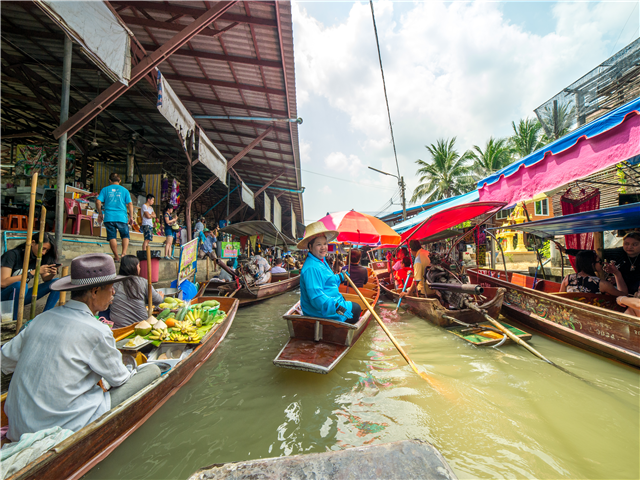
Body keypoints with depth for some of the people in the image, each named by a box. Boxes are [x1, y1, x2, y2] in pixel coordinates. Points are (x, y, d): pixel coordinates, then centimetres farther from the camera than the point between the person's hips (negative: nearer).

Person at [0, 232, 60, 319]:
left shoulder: (38, 258, -2)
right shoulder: (13, 255, -19)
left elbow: (45, 279, 3)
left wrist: (52, 275, -20)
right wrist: (33, 272, -31)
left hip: (20, 296, 6)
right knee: (20, 285, -37)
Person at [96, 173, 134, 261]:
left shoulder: (105, 189, 8)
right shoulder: (124, 190, 6)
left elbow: (98, 202, 2)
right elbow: (130, 204, 0)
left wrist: (100, 214, 13)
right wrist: (131, 216, 5)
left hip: (109, 217, 1)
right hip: (121, 217, -1)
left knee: (112, 237, 5)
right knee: (125, 235, 8)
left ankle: (116, 257, 6)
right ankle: (124, 253, -10)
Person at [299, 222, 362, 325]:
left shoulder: (322, 261, 8)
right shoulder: (311, 268, -27)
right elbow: (316, 297, -34)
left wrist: (342, 276, 32)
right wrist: (336, 306, -42)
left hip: (329, 303, 11)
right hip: (320, 312, -11)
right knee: (356, 308, 0)